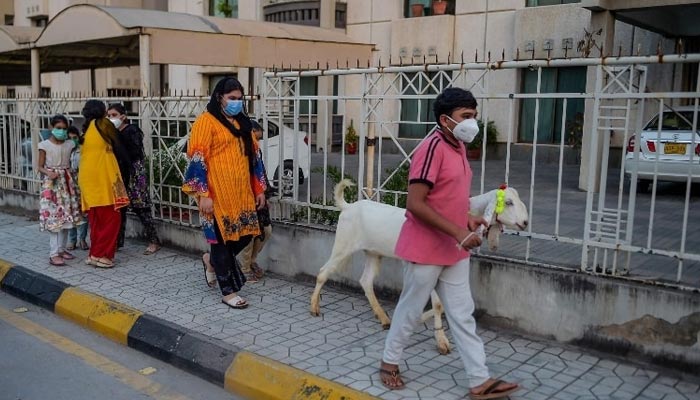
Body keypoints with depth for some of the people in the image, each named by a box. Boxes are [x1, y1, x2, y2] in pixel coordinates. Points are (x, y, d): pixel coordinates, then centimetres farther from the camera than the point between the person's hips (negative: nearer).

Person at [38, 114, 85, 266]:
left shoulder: (70, 144, 6)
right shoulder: (45, 145, -5)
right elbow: (40, 167, -3)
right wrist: (48, 173, -22)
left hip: (67, 182, 5)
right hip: (51, 183, -4)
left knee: (66, 216, 6)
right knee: (54, 217, -8)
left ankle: (61, 249, 17)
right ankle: (54, 254, -7)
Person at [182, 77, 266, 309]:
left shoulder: (241, 122, 15)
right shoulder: (207, 121, -7)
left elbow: (252, 156, 18)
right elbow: (197, 159, -12)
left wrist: (259, 189, 14)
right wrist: (203, 194, -18)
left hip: (241, 192, 7)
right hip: (218, 194, -7)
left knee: (245, 235, 8)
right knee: (222, 238, 1)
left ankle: (211, 261, 34)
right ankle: (229, 292, 12)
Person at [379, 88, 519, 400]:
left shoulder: (459, 147, 9)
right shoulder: (433, 148, -20)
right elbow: (415, 204, -25)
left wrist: (468, 217, 4)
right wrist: (458, 233, -24)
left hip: (454, 250, 8)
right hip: (426, 249, -8)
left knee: (463, 315, 10)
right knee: (411, 310, 9)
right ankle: (389, 363, 30)